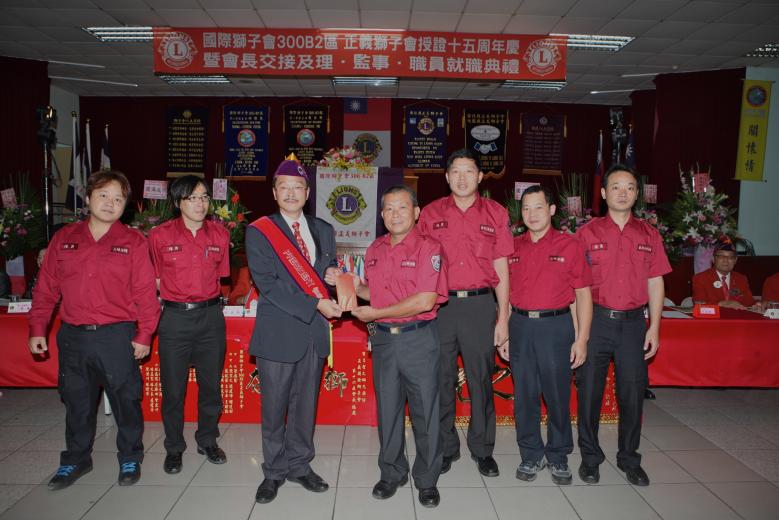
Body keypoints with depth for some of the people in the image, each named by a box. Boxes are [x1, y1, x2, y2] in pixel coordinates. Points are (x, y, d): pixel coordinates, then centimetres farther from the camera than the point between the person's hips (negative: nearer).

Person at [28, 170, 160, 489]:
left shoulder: (134, 242, -3)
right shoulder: (64, 238, 6)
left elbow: (146, 292, -6)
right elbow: (46, 287, 9)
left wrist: (144, 334, -9)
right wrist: (37, 328, 6)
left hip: (117, 335, -3)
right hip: (72, 337, 3)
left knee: (126, 400, 7)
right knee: (76, 402, 16)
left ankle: (130, 459, 27)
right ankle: (76, 460, 35)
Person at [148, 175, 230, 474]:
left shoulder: (220, 234, 2)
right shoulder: (160, 235, -5)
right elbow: (155, 280, 5)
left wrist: (206, 299, 7)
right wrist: (173, 299, 0)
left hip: (211, 316, 2)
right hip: (175, 318, -2)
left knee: (211, 384, 12)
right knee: (173, 388, 7)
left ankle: (208, 441, 32)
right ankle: (174, 448, 26)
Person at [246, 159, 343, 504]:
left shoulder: (323, 230, 11)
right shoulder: (258, 231, -4)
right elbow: (268, 283, -12)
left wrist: (331, 271, -7)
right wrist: (315, 304, -18)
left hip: (314, 331, 4)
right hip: (278, 331, -4)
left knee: (305, 403, 14)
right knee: (274, 406, 7)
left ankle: (299, 465, 31)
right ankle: (274, 471, 26)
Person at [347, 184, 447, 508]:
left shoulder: (428, 247, -10)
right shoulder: (374, 250, 10)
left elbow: (425, 301, -18)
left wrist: (376, 313, -14)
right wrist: (356, 286, 2)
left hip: (419, 339, -5)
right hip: (383, 339, 5)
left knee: (425, 411, 6)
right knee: (387, 410, 14)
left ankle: (427, 480, 23)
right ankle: (392, 474, 31)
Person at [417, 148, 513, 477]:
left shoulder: (496, 214, 6)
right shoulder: (431, 213, 7)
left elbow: (501, 269, 6)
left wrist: (503, 318, 1)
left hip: (480, 305, 0)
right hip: (439, 305, 1)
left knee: (481, 379, 6)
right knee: (441, 380, 8)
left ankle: (482, 449, 24)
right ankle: (445, 448, 25)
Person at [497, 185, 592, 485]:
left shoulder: (569, 246, 0)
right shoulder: (512, 247, 8)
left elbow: (583, 294, 0)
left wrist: (582, 338, -6)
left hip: (556, 326, -2)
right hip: (520, 326, 3)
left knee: (558, 395, 5)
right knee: (524, 395, 9)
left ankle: (558, 457, 24)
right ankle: (531, 455, 24)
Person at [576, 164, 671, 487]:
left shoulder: (648, 235, 8)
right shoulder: (587, 233, 1)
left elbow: (655, 283, 9)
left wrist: (654, 327, 3)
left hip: (633, 321, 2)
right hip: (596, 319, -2)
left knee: (633, 392, 8)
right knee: (590, 390, 5)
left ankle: (629, 459, 26)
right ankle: (590, 457, 22)